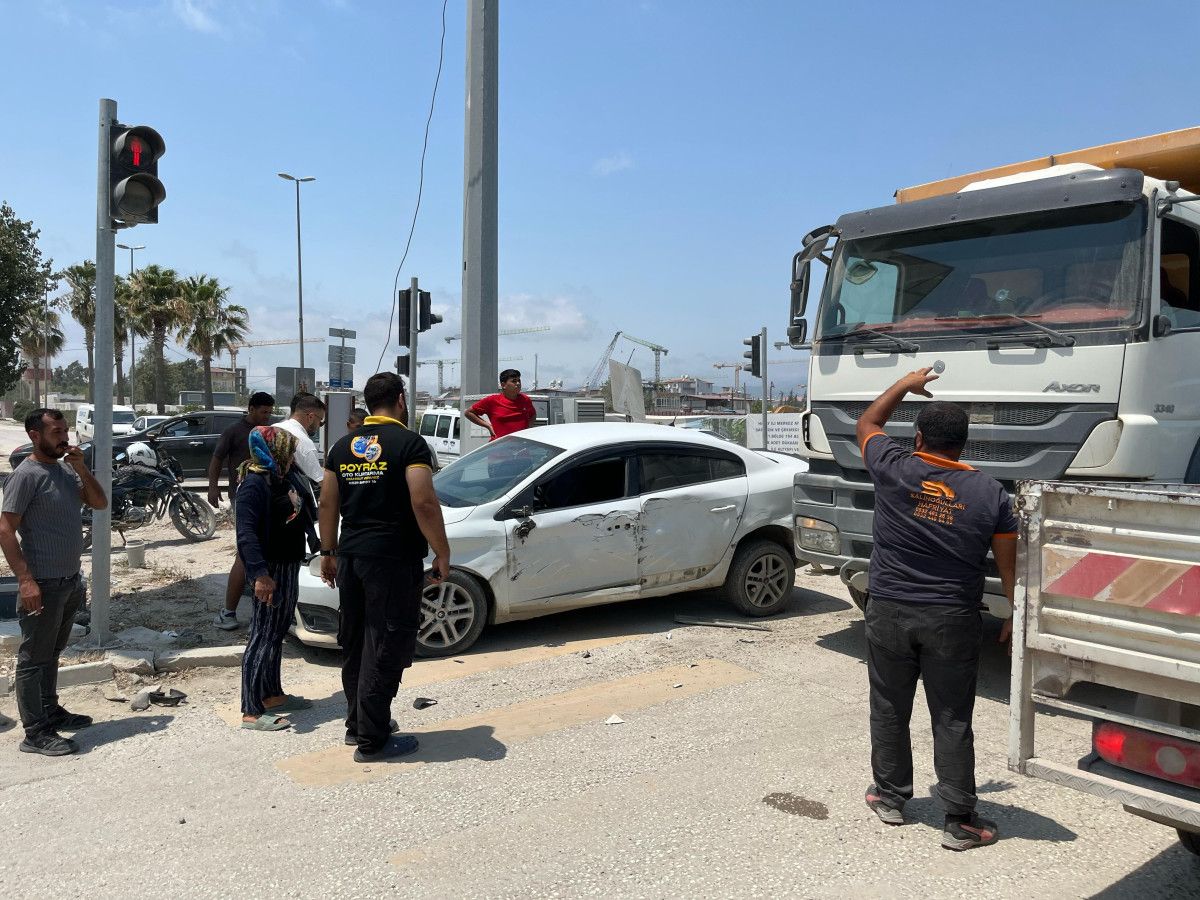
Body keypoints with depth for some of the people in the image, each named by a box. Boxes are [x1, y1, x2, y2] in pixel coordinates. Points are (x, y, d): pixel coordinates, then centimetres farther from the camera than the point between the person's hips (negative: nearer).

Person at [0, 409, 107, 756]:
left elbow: (99, 503, 7)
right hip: (43, 584, -8)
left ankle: (50, 711, 33)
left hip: (71, 581, 8)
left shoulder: (66, 469, 8)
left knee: (52, 653, 20)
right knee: (33, 659, 1)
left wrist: (81, 467, -7)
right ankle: (35, 733, 6)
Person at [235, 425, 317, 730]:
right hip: (271, 568, -10)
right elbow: (246, 533, -27)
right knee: (262, 636, -6)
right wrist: (260, 574, -36)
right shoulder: (254, 484, -19)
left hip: (290, 565, 10)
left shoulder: (285, 477, 9)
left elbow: (305, 508, 25)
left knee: (278, 633, 18)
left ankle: (272, 694, 31)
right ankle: (252, 712, -1)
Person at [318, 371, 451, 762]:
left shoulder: (343, 446, 10)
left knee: (355, 643, 17)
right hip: (394, 559, -7)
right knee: (386, 648, 0)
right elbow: (424, 503, -19)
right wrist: (442, 553, -10)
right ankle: (372, 741, 5)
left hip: (351, 556, 7)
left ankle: (357, 723, 29)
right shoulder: (409, 443, -10)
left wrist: (329, 552, 22)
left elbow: (327, 504, 12)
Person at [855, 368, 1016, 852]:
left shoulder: (895, 469, -7)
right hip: (953, 621, 1)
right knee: (952, 721, 9)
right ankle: (960, 821, 16)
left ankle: (890, 796, 29)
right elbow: (1008, 564, 1)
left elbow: (866, 423, 13)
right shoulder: (989, 492, -3)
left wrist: (906, 384, 24)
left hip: (889, 613, 0)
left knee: (889, 710, 15)